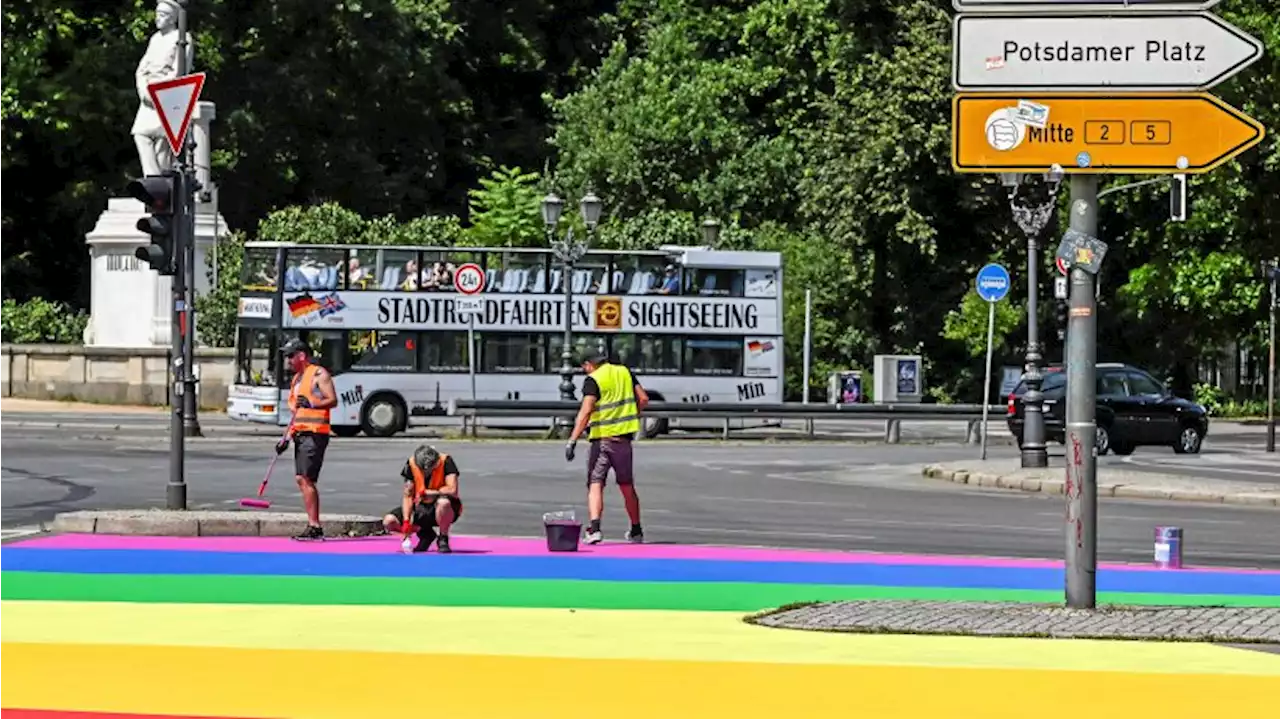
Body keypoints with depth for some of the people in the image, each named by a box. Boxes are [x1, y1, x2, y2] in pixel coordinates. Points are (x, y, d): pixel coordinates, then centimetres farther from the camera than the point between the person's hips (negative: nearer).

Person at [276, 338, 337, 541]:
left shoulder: (319, 374, -6)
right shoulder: (297, 378, 21)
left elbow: (333, 400, -17)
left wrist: (312, 405, -33)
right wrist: (287, 438, 21)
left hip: (315, 433, -10)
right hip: (301, 434, 10)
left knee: (306, 479, -14)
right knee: (301, 479, 6)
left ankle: (314, 527, -15)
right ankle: (313, 525, 8)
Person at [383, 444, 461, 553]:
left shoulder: (445, 461, -21)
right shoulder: (411, 464, -10)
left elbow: (452, 490, -30)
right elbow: (407, 495, -8)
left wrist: (426, 492, -22)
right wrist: (406, 521, -19)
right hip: (421, 508, 4)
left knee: (443, 503, -41)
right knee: (389, 522, -15)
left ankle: (443, 540, -14)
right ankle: (425, 534, 10)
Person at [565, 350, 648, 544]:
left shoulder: (593, 380, -7)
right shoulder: (625, 372, 9)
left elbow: (586, 411, -18)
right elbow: (643, 399, 8)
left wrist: (572, 441, -20)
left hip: (602, 439, -5)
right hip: (623, 437, 5)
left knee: (595, 485, -7)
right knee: (627, 487, 16)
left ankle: (595, 528, -26)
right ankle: (636, 532, 26)